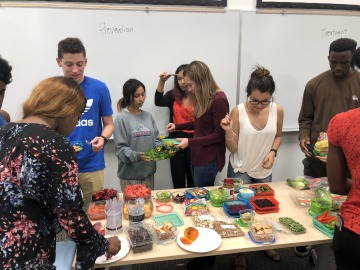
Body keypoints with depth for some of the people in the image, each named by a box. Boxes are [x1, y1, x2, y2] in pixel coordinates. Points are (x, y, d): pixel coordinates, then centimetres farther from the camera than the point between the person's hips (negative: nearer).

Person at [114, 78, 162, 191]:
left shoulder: (148, 116, 7)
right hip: (130, 174, -5)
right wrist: (137, 156, -29)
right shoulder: (121, 118, -9)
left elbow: (156, 140, 9)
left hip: (149, 171, 5)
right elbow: (120, 148, -14)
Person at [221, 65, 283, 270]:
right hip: (240, 170, -3)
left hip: (264, 171, 3)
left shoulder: (277, 110, -12)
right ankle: (241, 252, 34)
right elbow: (232, 148, -16)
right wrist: (228, 131, -34)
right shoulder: (238, 111, -21)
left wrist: (273, 152, -11)